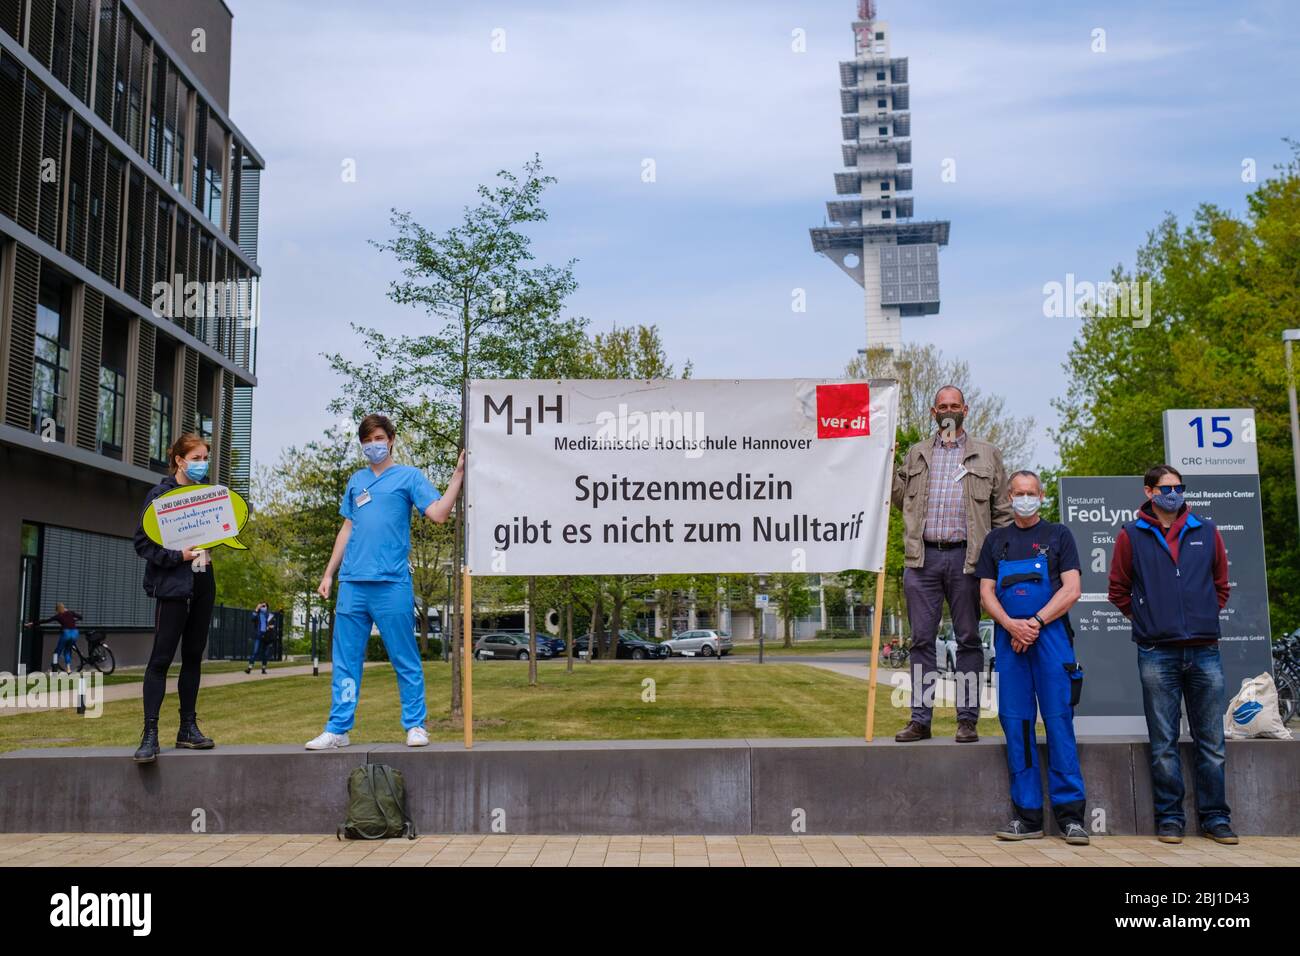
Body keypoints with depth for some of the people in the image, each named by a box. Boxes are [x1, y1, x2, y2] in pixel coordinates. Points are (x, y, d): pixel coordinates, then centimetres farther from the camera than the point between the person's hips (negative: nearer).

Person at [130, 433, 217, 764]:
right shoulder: (160, 494, -5)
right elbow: (143, 542, -9)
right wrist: (176, 556, -20)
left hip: (202, 583, 6)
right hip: (172, 585, -6)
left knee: (193, 656, 10)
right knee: (161, 657, -8)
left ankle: (188, 728, 17)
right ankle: (150, 734, -7)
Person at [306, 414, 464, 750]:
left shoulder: (409, 476, 5)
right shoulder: (356, 481, 19)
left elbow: (438, 513, -8)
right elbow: (347, 528, 21)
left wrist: (458, 473, -14)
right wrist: (329, 572, 16)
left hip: (392, 583, -4)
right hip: (352, 583, 5)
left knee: (406, 660, 1)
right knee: (345, 661, 6)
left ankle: (415, 726, 9)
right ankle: (337, 729, 12)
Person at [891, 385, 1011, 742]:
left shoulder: (986, 455, 11)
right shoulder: (916, 454, 17)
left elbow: (1002, 511, 9)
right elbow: (899, 498, 14)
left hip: (966, 558, -1)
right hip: (923, 558, 2)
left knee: (968, 639, 3)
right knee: (922, 639, 2)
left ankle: (967, 719, 9)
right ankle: (920, 719, 7)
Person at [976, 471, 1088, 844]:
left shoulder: (1058, 535, 11)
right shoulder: (996, 540, 18)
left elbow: (1072, 590, 1)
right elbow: (986, 593, 10)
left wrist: (1035, 623, -10)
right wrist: (1012, 625, -8)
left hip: (1051, 635, -2)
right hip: (1009, 637, 3)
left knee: (1058, 720, -6)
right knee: (1015, 722, 1)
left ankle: (1070, 814, -3)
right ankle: (1027, 816, 6)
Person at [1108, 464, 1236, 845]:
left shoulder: (1206, 532, 10)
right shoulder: (1131, 535, 4)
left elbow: (1221, 584, 19)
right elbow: (1119, 591, 10)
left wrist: (1205, 617, 12)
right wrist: (1145, 619, 6)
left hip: (1205, 651, 2)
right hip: (1157, 653, -2)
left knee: (1211, 741, 6)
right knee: (1163, 743, 3)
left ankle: (1215, 817, 16)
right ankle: (1169, 818, 11)